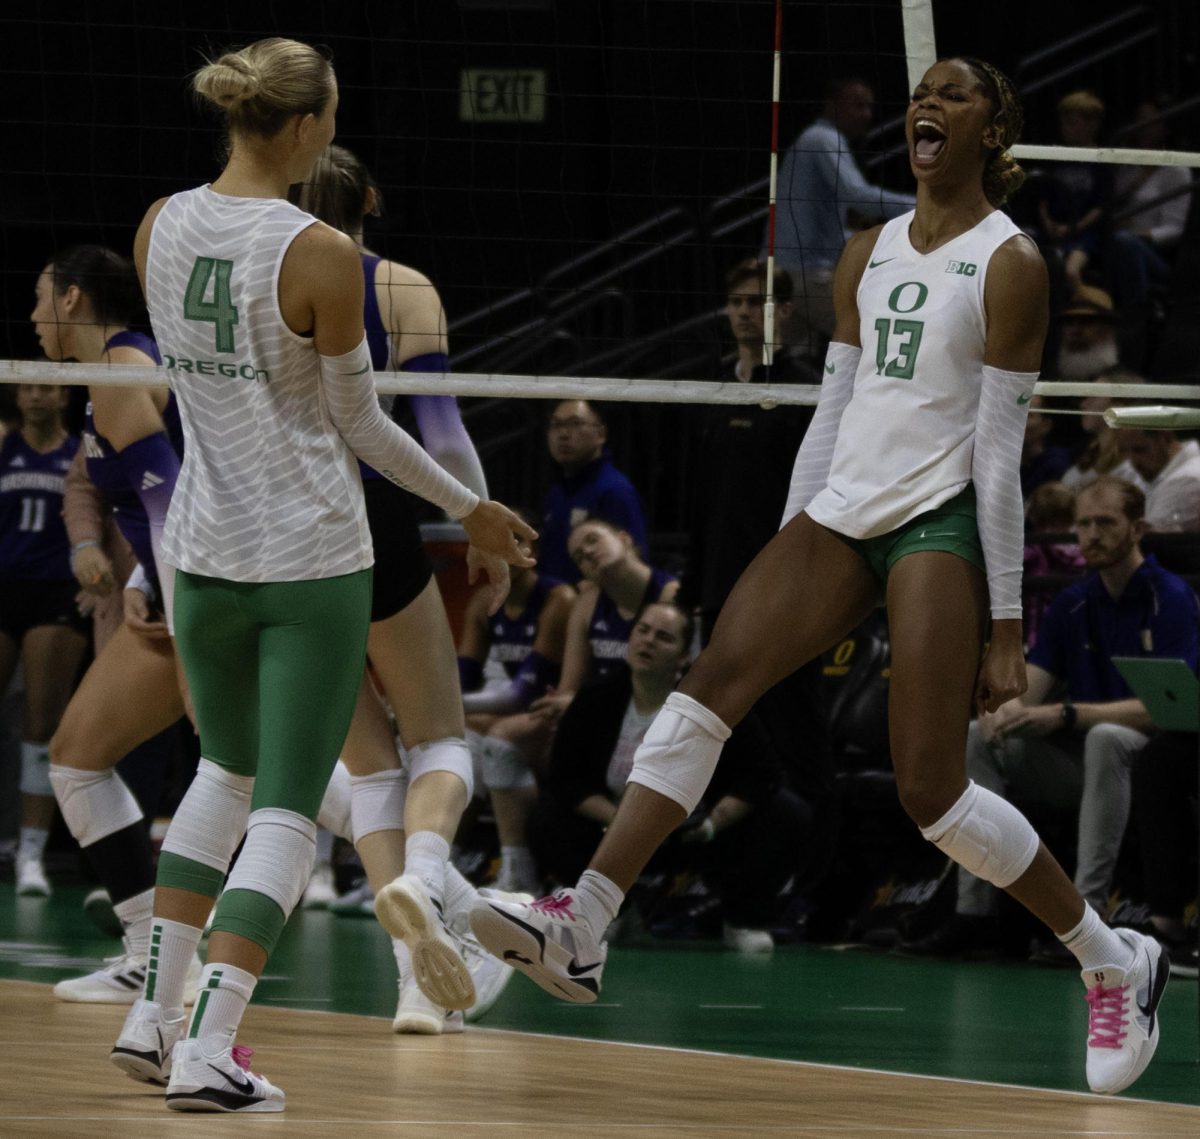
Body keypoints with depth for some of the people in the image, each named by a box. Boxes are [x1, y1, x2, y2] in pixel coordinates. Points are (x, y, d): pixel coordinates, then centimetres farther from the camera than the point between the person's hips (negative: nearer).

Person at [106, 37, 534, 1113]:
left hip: (204, 550, 6)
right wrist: (469, 508, 6)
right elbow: (358, 423, -8)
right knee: (286, 809, 1)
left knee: (228, 769, 25)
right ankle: (208, 1052, -9)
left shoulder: (160, 226, -1)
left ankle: (155, 1015, 19)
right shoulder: (321, 256, -18)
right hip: (313, 560, -6)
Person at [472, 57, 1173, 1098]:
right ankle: (581, 932, -16)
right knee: (708, 690, -12)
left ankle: (1116, 964, 5)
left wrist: (1008, 627, -10)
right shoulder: (870, 253, 14)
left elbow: (1000, 454, -9)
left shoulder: (1009, 263, -5)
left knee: (932, 791, -12)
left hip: (939, 522, -6)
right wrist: (787, 559, 15)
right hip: (841, 514, 6)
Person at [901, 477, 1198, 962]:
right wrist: (1002, 711, -23)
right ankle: (974, 910, -15)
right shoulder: (1071, 605, 9)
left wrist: (1065, 715, -29)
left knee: (1105, 738, -38)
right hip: (1078, 763, 7)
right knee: (976, 736, -11)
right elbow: (1027, 692, 3)